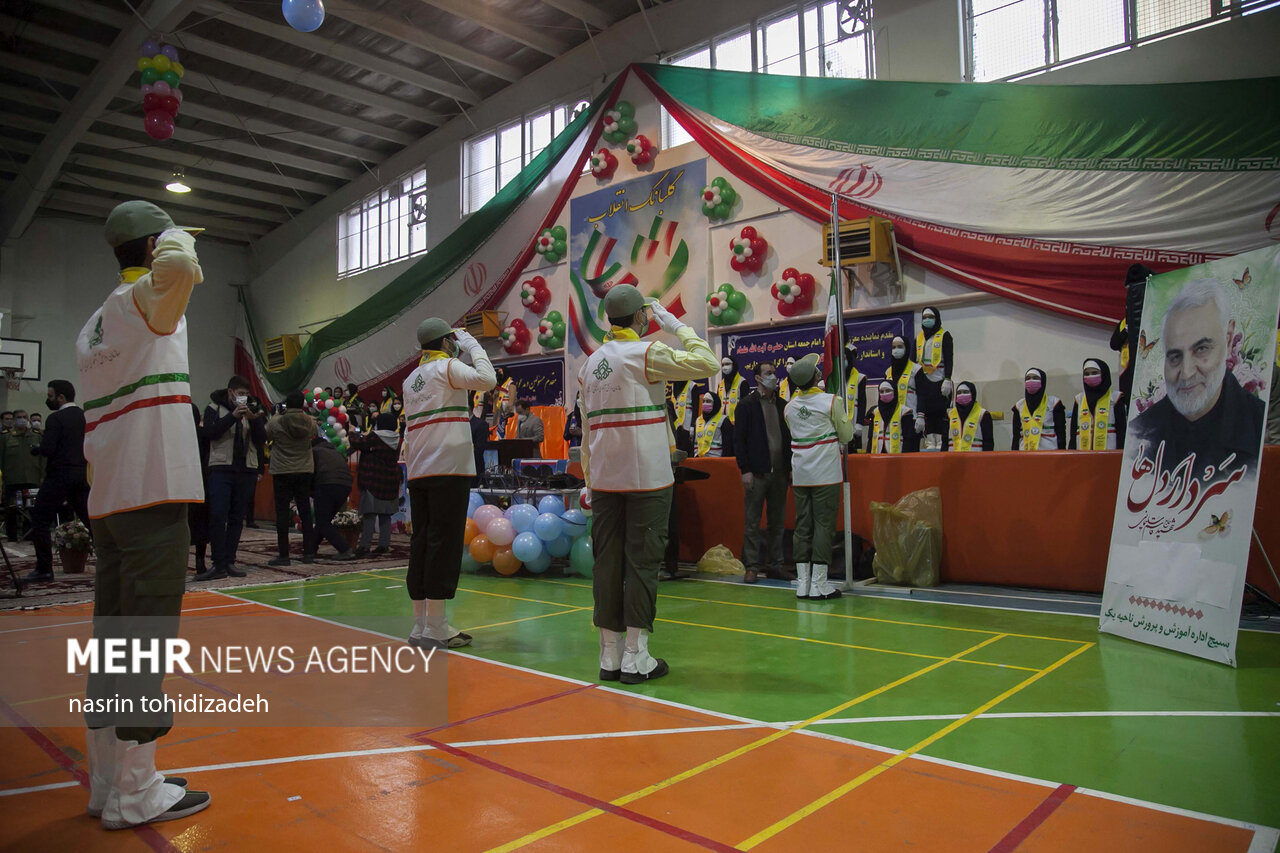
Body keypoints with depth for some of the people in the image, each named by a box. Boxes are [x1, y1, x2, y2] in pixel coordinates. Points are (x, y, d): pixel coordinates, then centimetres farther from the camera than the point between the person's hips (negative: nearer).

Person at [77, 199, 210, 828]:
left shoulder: (94, 325, 22)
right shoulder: (145, 298, -5)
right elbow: (179, 269, -29)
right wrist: (177, 241, -9)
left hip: (107, 499, 9)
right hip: (153, 493, -9)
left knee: (114, 639, 12)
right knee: (147, 638, -5)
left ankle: (106, 781, 20)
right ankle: (134, 793, 2)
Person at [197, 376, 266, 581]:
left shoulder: (252, 411, 13)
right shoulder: (214, 408, 4)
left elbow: (262, 438, 3)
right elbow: (208, 432, -11)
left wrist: (253, 419, -13)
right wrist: (233, 416, -18)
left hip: (247, 470, 3)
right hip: (221, 468, -3)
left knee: (237, 518, 6)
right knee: (217, 516, -9)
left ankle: (229, 561, 12)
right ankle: (218, 564, -5)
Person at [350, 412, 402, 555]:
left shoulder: (374, 437, -13)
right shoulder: (396, 440, 5)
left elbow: (355, 444, -9)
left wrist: (361, 436, 14)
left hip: (373, 480, -5)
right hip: (391, 481, 5)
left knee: (370, 513, -6)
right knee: (385, 515, 10)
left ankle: (364, 545, -9)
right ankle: (384, 544, 10)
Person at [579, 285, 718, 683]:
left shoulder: (590, 364, 11)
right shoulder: (647, 353, -7)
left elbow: (587, 429, 14)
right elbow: (706, 363, -6)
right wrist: (675, 324, 4)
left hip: (604, 481, 6)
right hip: (647, 478, -5)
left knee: (608, 562, 7)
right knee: (642, 563, 0)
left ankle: (610, 656, 12)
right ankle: (636, 658, 4)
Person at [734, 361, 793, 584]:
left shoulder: (782, 405, 12)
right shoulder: (746, 405, -1)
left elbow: (789, 438, 14)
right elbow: (739, 440, -5)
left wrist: (791, 467, 8)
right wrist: (745, 470, -11)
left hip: (780, 472, 5)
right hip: (757, 473, -4)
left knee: (777, 522, 9)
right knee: (753, 522, 0)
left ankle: (774, 564, 17)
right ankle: (752, 566, 7)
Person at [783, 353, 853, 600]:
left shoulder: (789, 407, 6)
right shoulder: (831, 401, -7)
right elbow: (846, 436, -2)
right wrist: (845, 414, 15)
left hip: (800, 475, 5)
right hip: (826, 474, -4)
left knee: (803, 526, 7)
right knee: (824, 525, -1)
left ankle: (802, 583, 10)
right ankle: (819, 584, -2)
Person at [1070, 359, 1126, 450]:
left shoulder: (1115, 398, 5)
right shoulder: (1079, 399, 15)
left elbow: (1122, 429, 1)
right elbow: (1073, 430, 13)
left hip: (1109, 452, -3)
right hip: (1082, 453, 3)